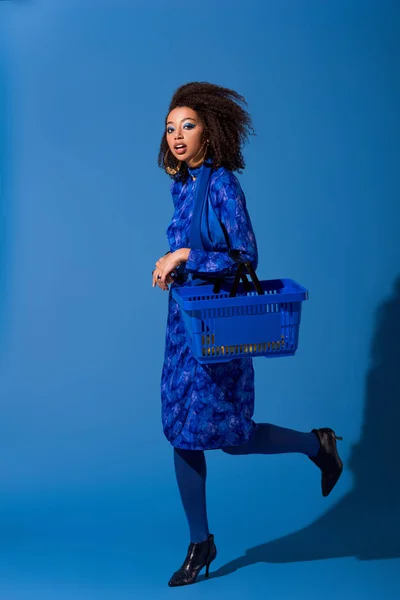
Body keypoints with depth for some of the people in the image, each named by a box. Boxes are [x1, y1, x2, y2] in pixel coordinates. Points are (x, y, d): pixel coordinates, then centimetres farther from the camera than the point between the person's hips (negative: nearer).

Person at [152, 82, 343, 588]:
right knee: (182, 431, 7)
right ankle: (200, 543, 19)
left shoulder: (222, 183, -13)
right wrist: (169, 266, 7)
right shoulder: (182, 183, 11)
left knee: (223, 430, -4)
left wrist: (184, 256, -18)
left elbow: (245, 257, -18)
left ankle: (316, 443, 22)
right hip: (184, 319, 8)